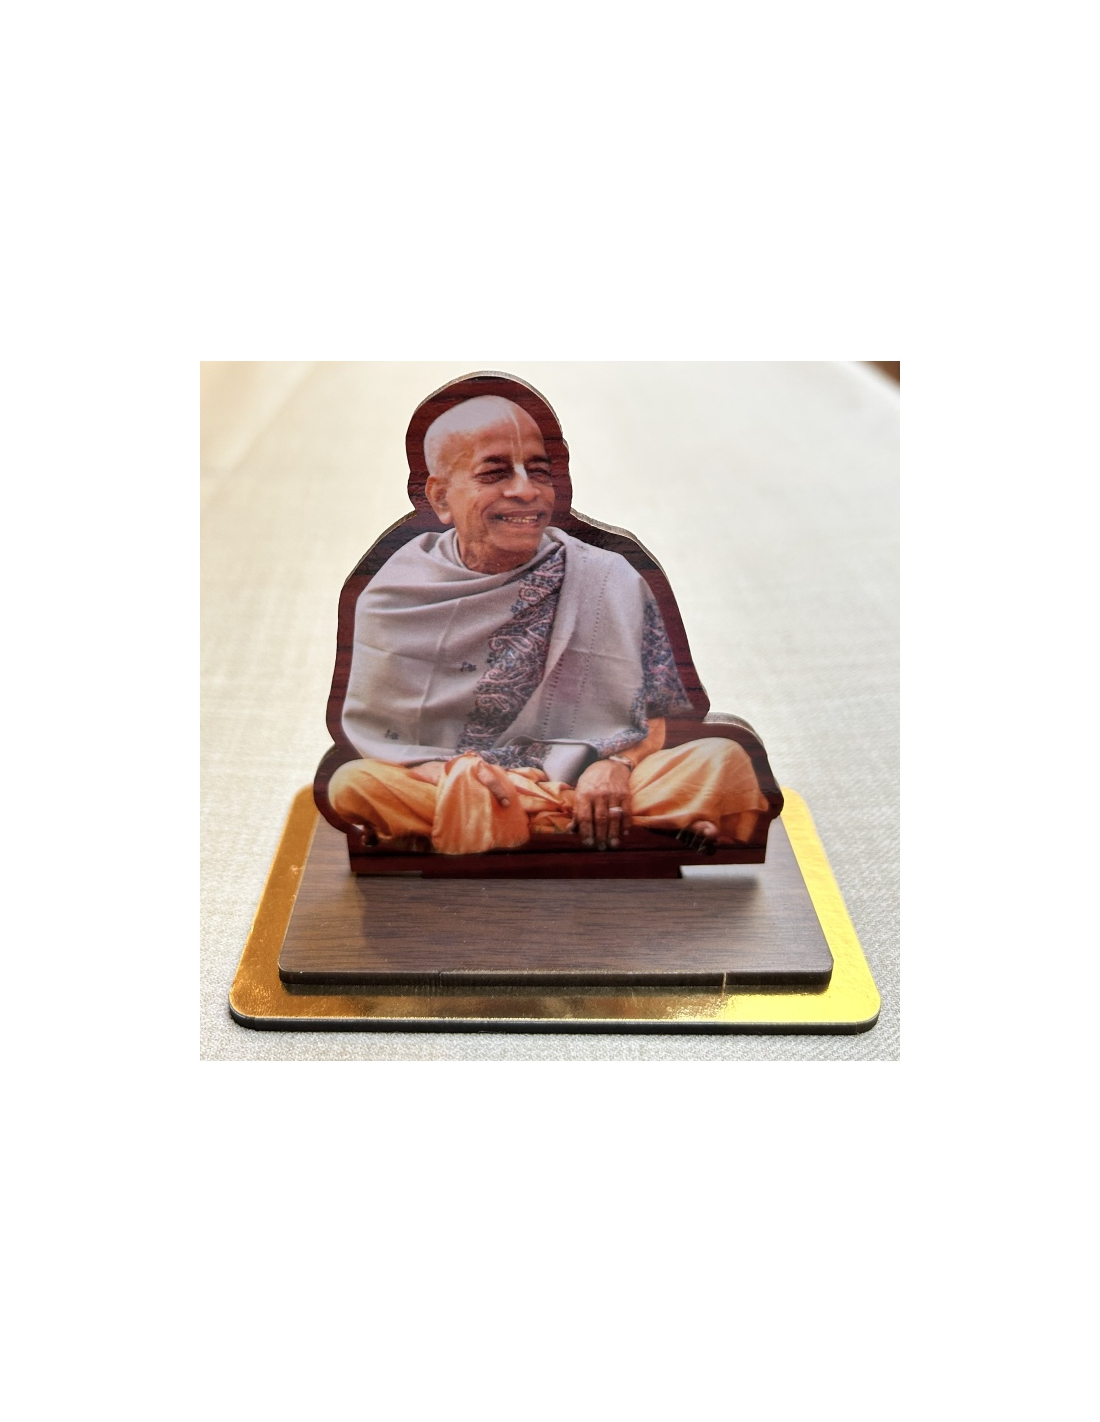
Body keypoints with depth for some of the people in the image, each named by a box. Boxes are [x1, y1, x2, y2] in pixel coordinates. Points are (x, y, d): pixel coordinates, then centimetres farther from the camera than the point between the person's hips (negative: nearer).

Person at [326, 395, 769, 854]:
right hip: (451, 805, 1)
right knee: (352, 785, -31)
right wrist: (448, 774, -18)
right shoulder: (392, 597, 1)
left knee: (725, 763, -21)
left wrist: (617, 764, -15)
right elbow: (368, 735, 2)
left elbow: (655, 716, 7)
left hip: (592, 805, 0)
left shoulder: (611, 581, 3)